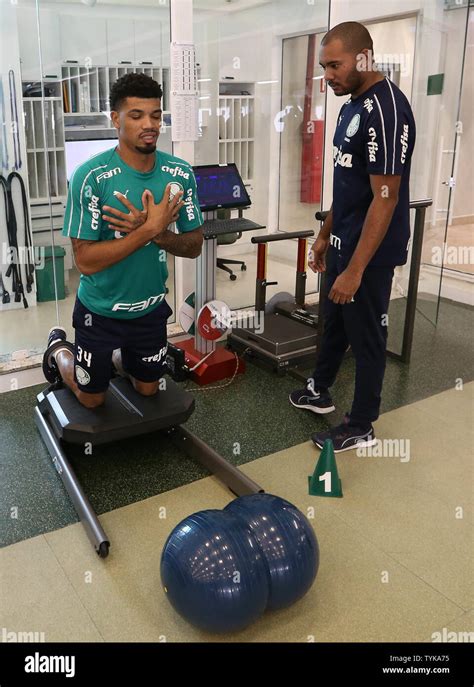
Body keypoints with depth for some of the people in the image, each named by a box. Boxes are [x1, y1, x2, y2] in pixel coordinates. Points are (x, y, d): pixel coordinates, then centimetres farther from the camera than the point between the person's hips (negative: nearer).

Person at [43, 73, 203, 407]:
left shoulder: (181, 173, -11)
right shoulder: (91, 177, -24)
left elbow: (194, 246, -6)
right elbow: (86, 261, -26)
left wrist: (156, 233, -25)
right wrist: (149, 229, -31)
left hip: (151, 308, 4)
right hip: (100, 311, -3)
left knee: (148, 390, 23)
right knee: (92, 399, 18)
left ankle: (117, 355, 52)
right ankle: (59, 348, 45)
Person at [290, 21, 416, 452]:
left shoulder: (386, 110, -21)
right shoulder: (352, 105, 9)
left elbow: (384, 198, -24)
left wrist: (355, 269, -24)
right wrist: (325, 236, 19)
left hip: (370, 252, -9)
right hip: (343, 243, 9)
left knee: (366, 335, 4)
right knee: (334, 321, 22)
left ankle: (361, 427, 21)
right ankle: (319, 392, 43)